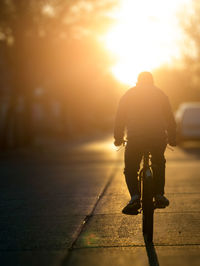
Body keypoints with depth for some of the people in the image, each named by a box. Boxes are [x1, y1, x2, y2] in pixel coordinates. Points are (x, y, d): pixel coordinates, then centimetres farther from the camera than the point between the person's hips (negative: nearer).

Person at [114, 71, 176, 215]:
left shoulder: (129, 94, 16)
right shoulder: (160, 93, 17)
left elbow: (120, 118, 14)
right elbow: (170, 118, 17)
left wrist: (118, 138, 23)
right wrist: (172, 138, 25)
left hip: (135, 138, -1)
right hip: (158, 137, 1)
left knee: (130, 170, 13)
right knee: (159, 164, 29)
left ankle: (135, 196, -11)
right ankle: (159, 195, 19)